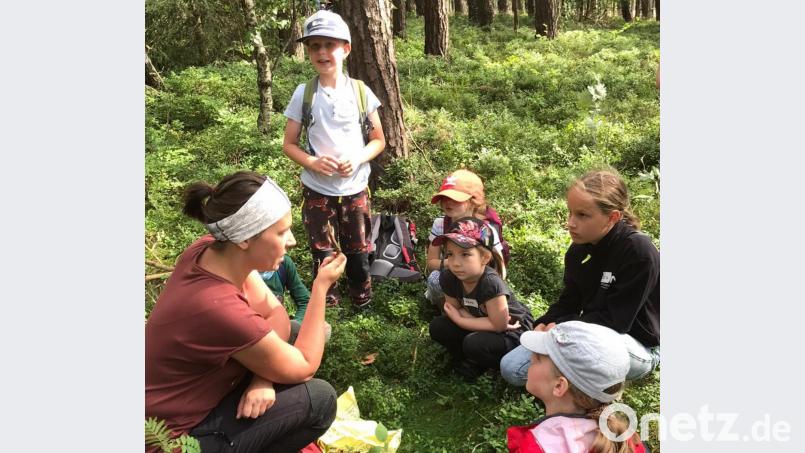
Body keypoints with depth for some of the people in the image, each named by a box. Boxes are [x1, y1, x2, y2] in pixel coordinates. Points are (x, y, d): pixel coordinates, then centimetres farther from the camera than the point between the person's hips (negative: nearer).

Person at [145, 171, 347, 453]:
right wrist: (321, 286, -18)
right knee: (320, 399, -14)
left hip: (197, 386, 8)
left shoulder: (209, 249, -13)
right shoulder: (220, 308, -36)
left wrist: (264, 374, -19)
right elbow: (303, 368, -20)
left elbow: (275, 312, -2)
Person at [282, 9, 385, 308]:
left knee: (358, 254, 13)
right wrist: (312, 162, -21)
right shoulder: (303, 93, -6)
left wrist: (358, 159, -17)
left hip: (355, 189, 1)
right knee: (323, 258, 11)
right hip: (316, 191, 0)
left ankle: (364, 307, 35)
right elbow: (289, 144, 0)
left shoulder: (361, 91, -4)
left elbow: (378, 140, 3)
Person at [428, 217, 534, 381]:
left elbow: (499, 325, -27)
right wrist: (490, 323, -21)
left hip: (513, 331, -6)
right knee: (437, 327, -10)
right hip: (487, 325, 6)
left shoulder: (491, 283, -36)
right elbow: (456, 308, -5)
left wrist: (459, 319, -21)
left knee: (473, 344, -31)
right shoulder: (448, 278, -18)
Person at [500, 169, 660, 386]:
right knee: (510, 368, -5)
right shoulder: (578, 251, -2)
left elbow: (615, 321, -26)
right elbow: (568, 303, 6)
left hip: (640, 346, -6)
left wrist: (558, 328, -23)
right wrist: (544, 325, -14)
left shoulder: (638, 251, -25)